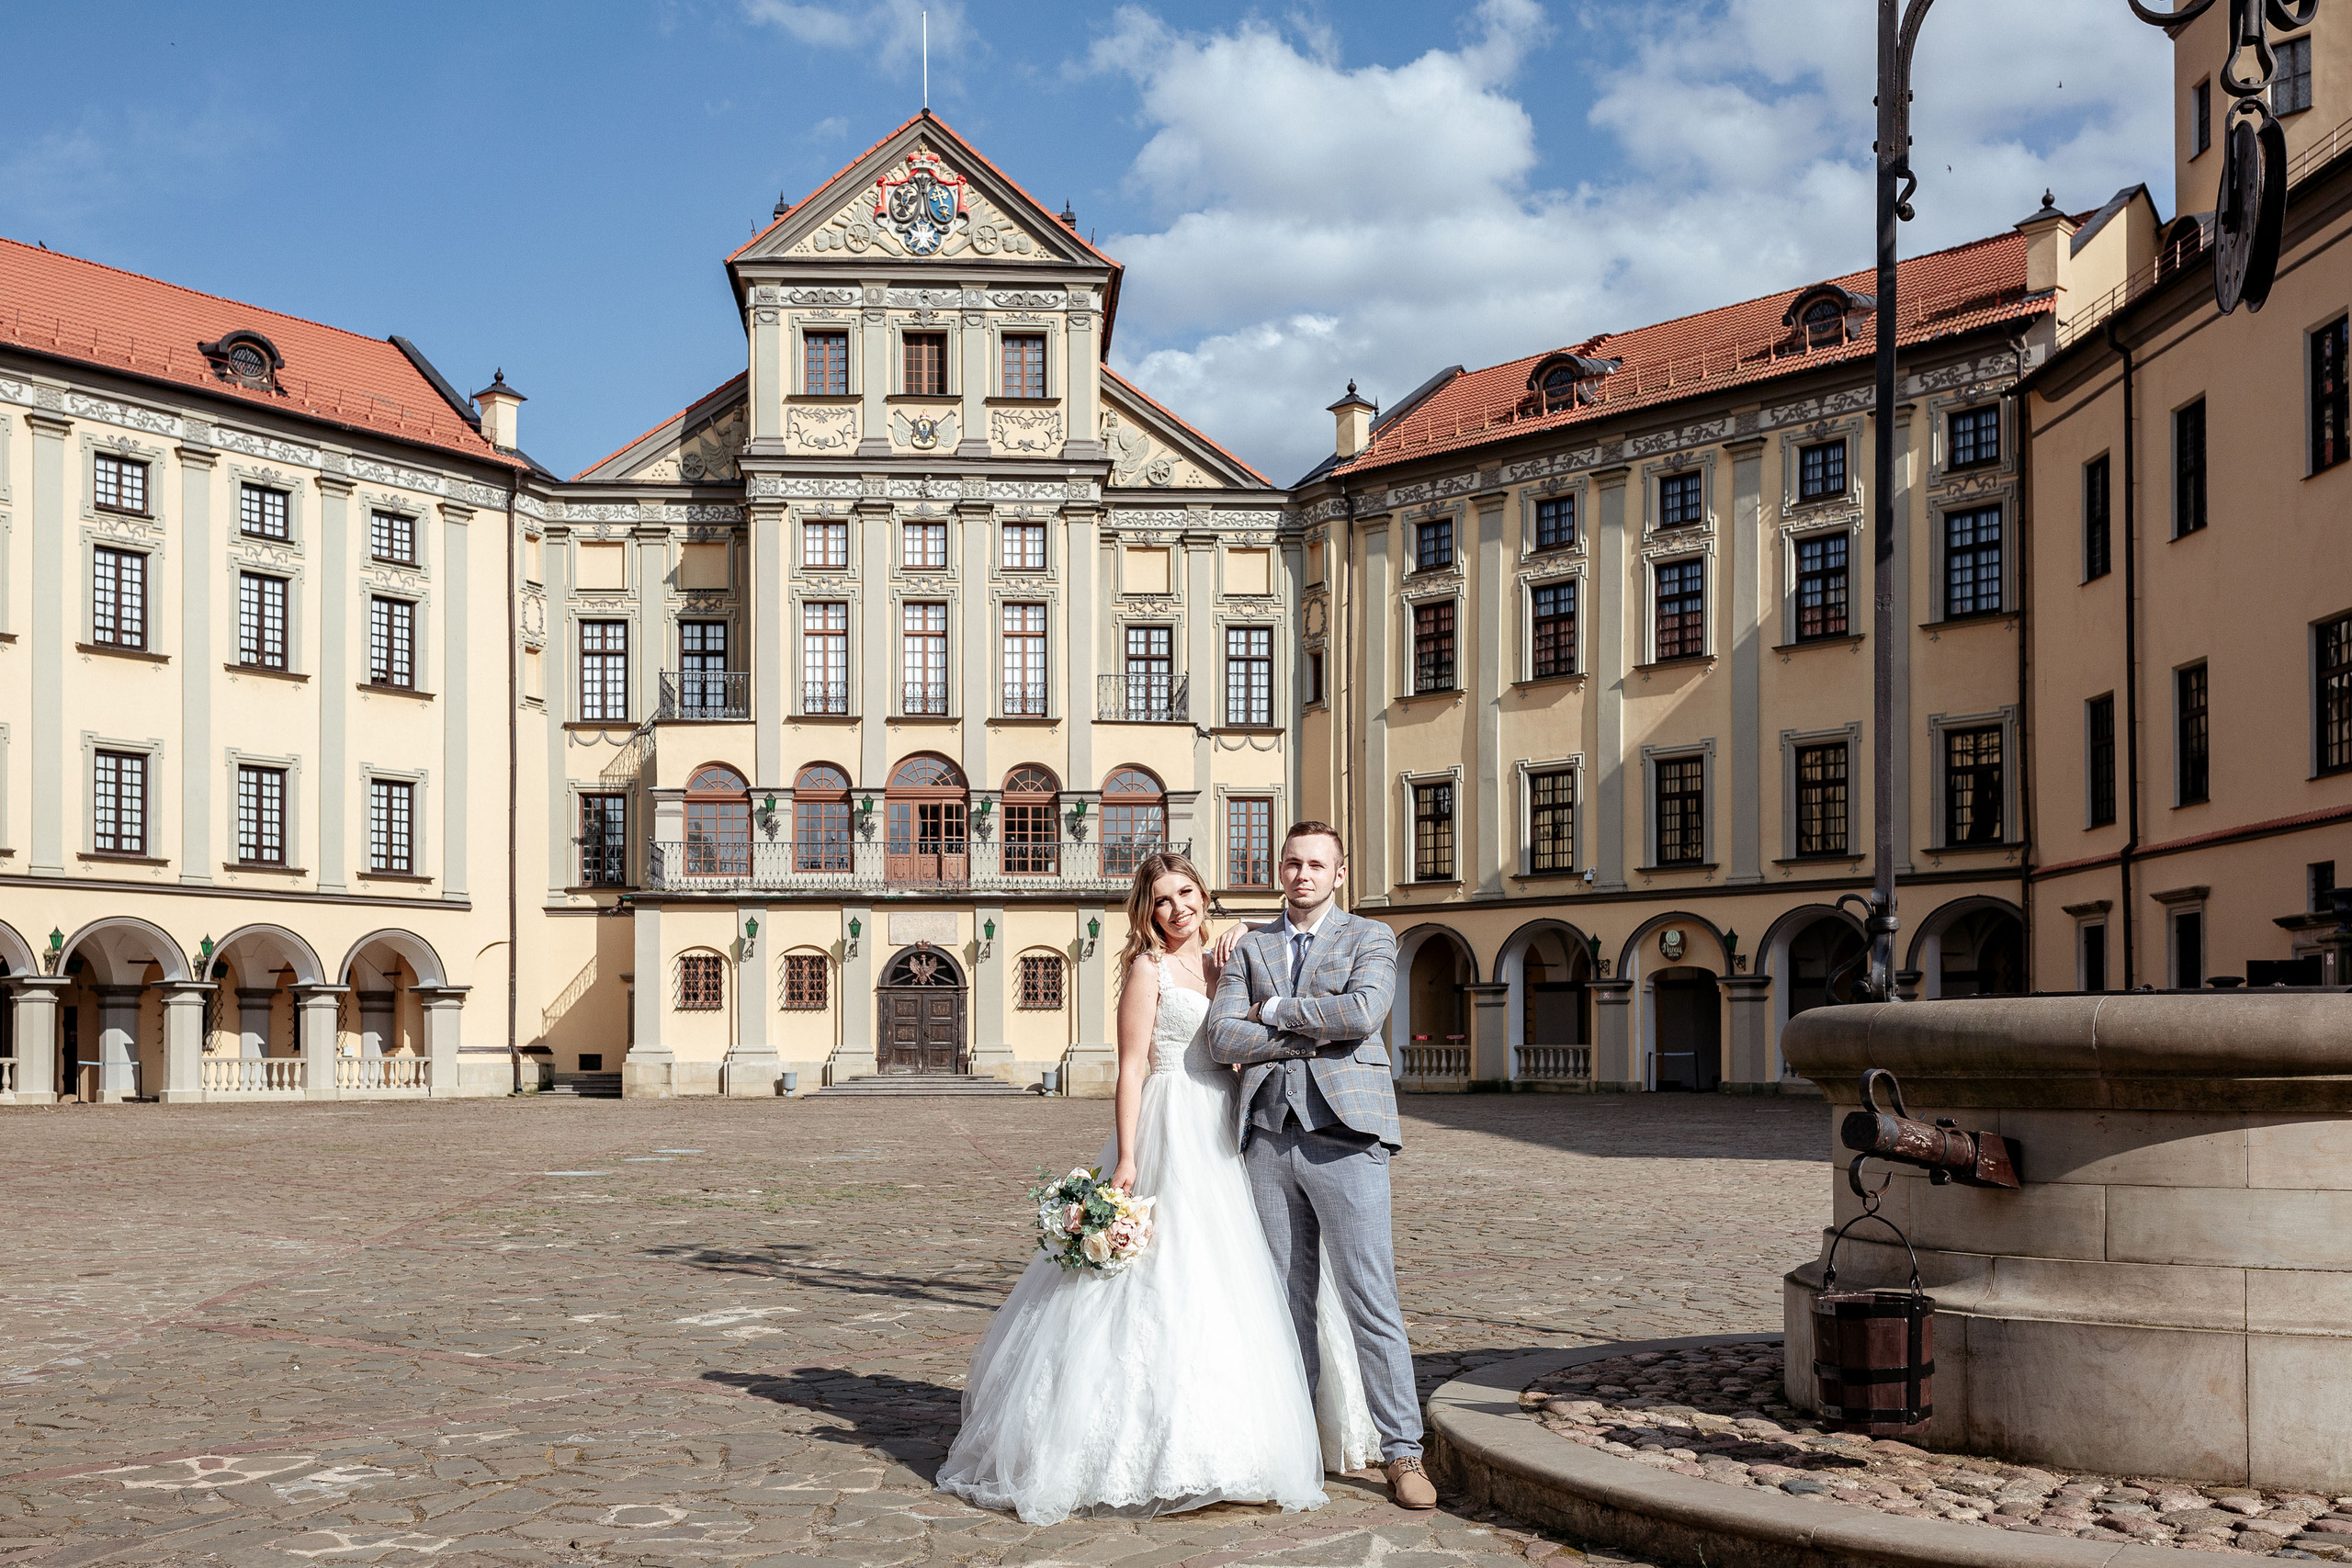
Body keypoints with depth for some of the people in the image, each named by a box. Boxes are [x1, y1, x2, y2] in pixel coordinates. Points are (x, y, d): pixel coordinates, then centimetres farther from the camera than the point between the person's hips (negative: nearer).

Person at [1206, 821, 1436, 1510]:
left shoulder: (1370, 938, 6)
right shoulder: (1249, 948, 15)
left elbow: (1363, 1013, -14)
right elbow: (1223, 1038, 1)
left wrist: (1276, 1010, -4)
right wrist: (1318, 1034, -7)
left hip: (1343, 1134, -3)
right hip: (1268, 1137, 3)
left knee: (1370, 1297, -7)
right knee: (1290, 1299, 8)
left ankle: (1402, 1453, -1)